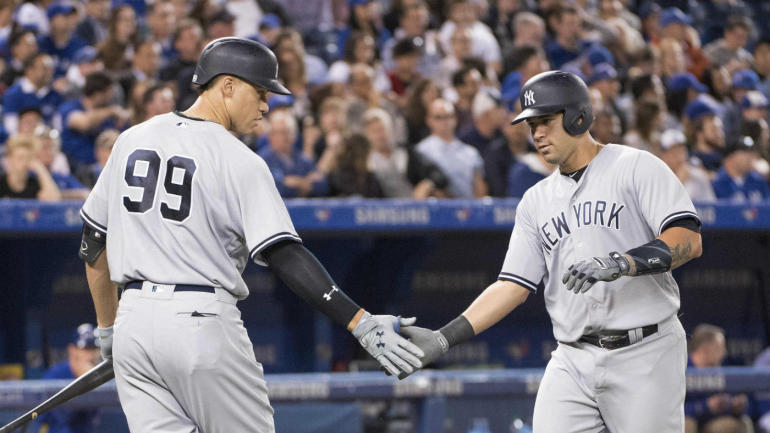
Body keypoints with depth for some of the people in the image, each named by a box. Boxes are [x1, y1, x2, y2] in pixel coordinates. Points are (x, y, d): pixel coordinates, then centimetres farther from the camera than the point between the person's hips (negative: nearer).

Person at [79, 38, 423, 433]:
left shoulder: (131, 140, 11)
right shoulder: (240, 162, -8)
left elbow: (93, 243, 17)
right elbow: (285, 257, -17)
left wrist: (107, 327, 27)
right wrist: (361, 324, -20)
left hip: (135, 320, 6)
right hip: (202, 322, -6)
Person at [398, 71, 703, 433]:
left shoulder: (637, 167, 0)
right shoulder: (536, 201, 17)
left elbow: (688, 240, -12)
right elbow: (514, 285, 13)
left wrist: (621, 263, -26)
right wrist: (445, 337, 1)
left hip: (644, 353, -5)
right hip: (573, 359, 5)